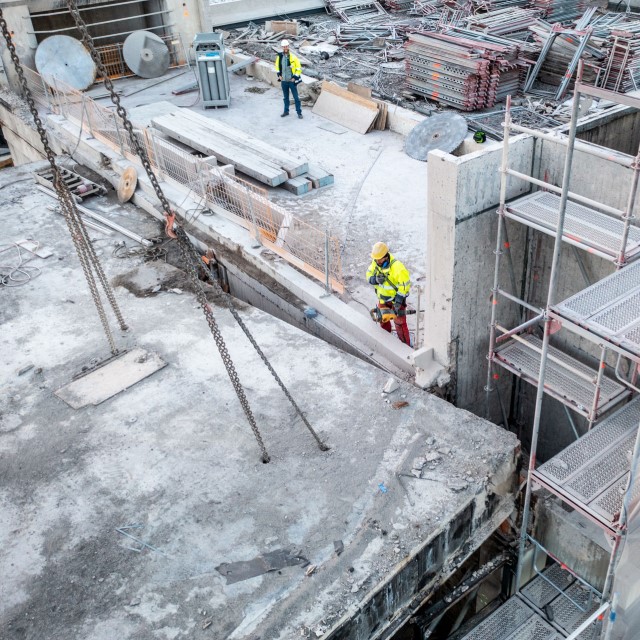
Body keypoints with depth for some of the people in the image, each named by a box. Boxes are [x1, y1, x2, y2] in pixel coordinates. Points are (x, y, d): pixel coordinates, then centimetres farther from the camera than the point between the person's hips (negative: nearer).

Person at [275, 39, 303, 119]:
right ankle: (286, 111, 29)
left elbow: (299, 68, -6)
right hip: (283, 81, 4)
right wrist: (279, 75, 8)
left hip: (291, 81, -4)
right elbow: (277, 66, 19)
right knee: (285, 97, 16)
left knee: (296, 97, 0)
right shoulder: (279, 57, 1)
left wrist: (295, 77, -10)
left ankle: (299, 112, 8)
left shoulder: (293, 57, -11)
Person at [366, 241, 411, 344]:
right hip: (383, 297, 7)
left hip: (396, 297, -7)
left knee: (399, 322, -2)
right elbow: (369, 276, -1)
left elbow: (405, 283, -28)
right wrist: (376, 279, -26)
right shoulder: (375, 263, -11)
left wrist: (398, 301, -28)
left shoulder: (397, 267, -32)